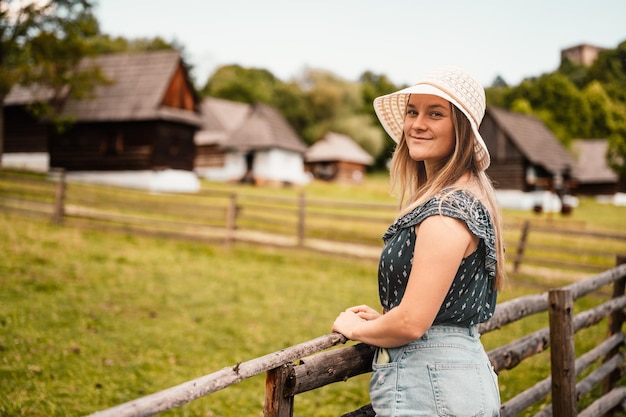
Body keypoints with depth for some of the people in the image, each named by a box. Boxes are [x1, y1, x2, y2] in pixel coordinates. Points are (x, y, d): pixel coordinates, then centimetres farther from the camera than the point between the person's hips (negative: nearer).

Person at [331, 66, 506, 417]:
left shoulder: (447, 210, -21)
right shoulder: (468, 197, 9)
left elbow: (412, 323, -24)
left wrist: (356, 327, -6)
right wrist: (382, 319, 13)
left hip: (428, 388, -10)